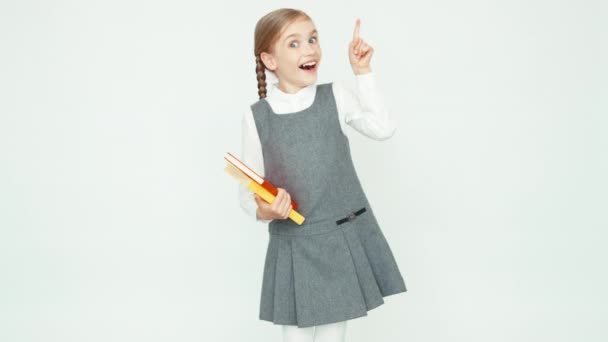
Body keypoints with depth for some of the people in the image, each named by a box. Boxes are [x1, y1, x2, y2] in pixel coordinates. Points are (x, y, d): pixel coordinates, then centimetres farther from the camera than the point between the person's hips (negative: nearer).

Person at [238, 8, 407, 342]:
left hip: (344, 238, 1)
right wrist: (262, 210, -22)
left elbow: (382, 129, 8)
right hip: (293, 244, -1)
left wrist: (363, 72, 3)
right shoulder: (256, 117, -5)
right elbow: (249, 189, 1)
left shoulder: (336, 96, -1)